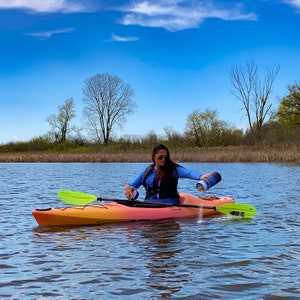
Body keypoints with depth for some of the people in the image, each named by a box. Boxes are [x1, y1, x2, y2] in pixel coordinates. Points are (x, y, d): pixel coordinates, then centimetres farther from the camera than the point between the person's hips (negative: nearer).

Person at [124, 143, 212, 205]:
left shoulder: (173, 169, 3)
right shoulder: (147, 171, 15)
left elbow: (188, 172, -15)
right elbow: (132, 185, 21)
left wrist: (200, 176, -36)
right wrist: (127, 187, -4)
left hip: (169, 204, -3)